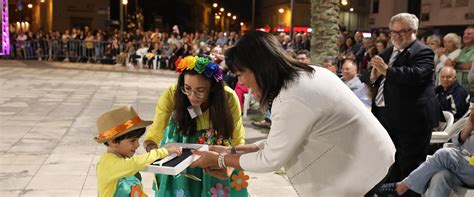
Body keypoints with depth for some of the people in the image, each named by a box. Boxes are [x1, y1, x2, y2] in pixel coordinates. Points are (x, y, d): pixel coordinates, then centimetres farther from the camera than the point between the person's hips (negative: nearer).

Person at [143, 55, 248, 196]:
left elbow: (237, 141, -20)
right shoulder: (172, 94, -28)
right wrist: (152, 152, -45)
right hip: (179, 151, 0)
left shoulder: (228, 97, -28)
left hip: (217, 150, 0)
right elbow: (154, 133, -22)